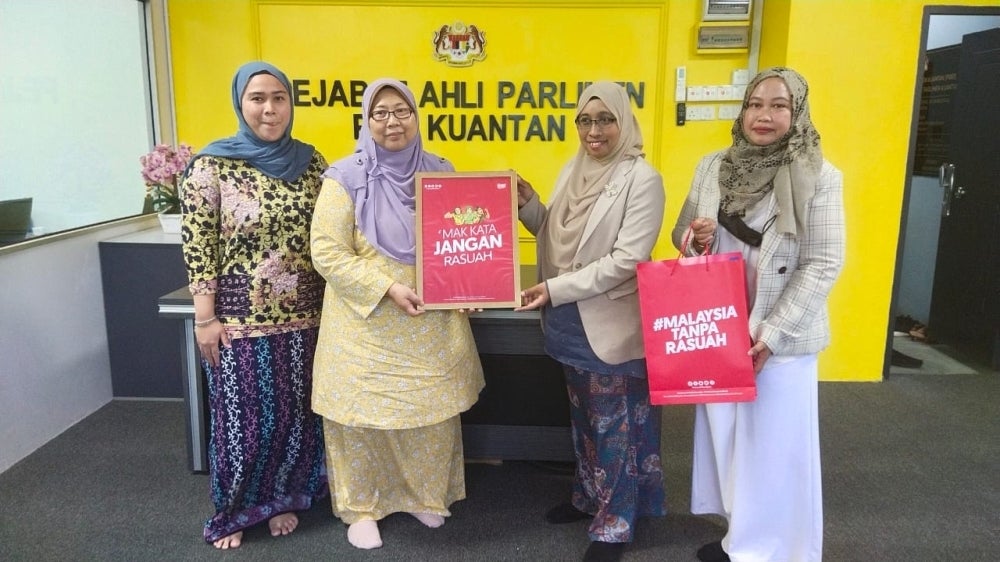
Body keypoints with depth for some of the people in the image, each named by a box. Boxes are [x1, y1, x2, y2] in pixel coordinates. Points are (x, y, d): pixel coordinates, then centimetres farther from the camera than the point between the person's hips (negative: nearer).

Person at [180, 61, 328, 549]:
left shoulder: (311, 162, 4)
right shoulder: (212, 165, -7)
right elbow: (197, 247, -7)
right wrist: (206, 318, -9)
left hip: (302, 318, 4)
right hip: (239, 320, -3)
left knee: (296, 417, 13)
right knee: (243, 421, 8)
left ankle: (283, 500, 35)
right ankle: (233, 512, 30)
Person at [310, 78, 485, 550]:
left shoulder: (440, 173, 4)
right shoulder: (346, 178, -8)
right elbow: (327, 253, -13)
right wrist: (388, 288, -21)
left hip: (432, 325, 4)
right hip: (368, 326, -3)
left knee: (432, 411, 14)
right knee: (364, 414, 8)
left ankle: (425, 494, 38)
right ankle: (361, 507, 31)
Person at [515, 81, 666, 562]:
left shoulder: (642, 179, -15)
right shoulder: (573, 170, 6)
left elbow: (625, 260, -20)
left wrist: (554, 290, -23)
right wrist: (528, 206, -7)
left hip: (611, 327, -6)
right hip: (571, 323, 7)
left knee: (615, 425, 8)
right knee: (584, 418, 21)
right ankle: (588, 498, 41)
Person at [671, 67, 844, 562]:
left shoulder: (819, 178, -9)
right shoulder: (713, 167, 4)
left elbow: (823, 264, -12)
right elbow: (682, 236, 12)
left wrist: (771, 334, -16)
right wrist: (695, 238, -13)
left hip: (782, 336, -4)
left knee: (774, 443, 5)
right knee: (725, 432, 14)